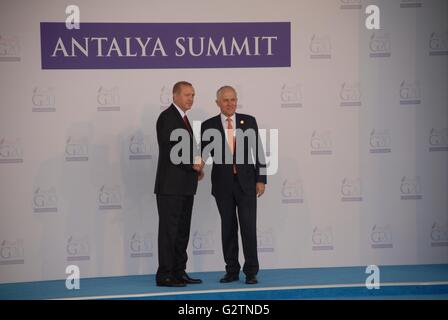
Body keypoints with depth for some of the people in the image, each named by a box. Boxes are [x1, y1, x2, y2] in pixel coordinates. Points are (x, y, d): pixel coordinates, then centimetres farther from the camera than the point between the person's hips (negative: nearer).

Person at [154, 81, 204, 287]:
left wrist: (196, 167, 5)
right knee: (169, 230, -6)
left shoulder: (183, 118, 18)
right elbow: (169, 151, -19)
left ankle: (179, 272, 18)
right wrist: (192, 165, -13)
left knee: (182, 231, 11)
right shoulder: (167, 117, -10)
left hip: (185, 185, 9)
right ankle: (164, 275, -1)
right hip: (171, 185, -9)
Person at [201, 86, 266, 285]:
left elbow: (258, 151, 2)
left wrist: (261, 179, -2)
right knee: (228, 227, 8)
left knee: (248, 227, -4)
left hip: (246, 182, -1)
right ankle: (232, 271, 17)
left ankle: (251, 272, 6)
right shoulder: (209, 126, 1)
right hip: (223, 184, 1)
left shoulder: (249, 121, 2)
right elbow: (203, 152, -1)